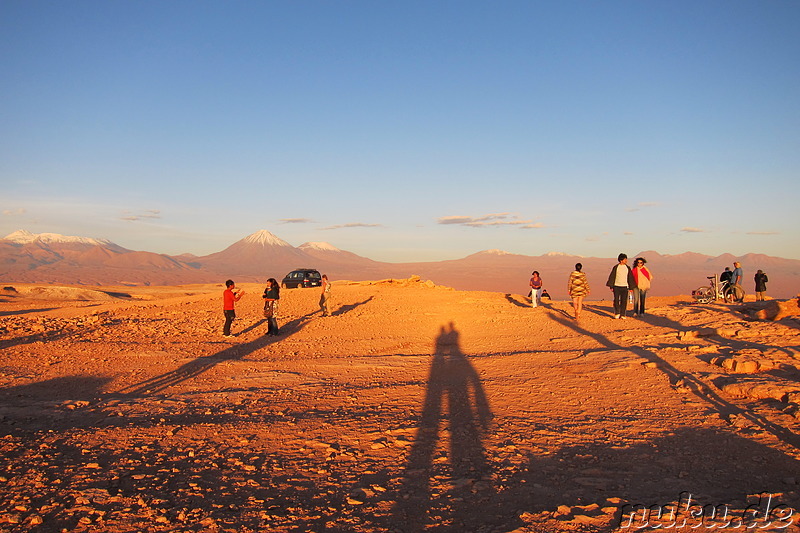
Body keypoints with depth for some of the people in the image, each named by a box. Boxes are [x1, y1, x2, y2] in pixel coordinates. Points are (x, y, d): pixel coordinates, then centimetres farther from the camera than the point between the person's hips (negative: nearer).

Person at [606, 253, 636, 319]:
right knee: (616, 300, -3)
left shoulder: (628, 268, 9)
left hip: (625, 286, 2)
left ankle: (622, 314, 5)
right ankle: (617, 313, 10)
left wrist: (631, 287, 8)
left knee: (624, 301, 0)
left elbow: (630, 278, 12)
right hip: (617, 286, -2)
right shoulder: (616, 267, 2)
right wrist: (611, 286, -2)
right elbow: (612, 277, 3)